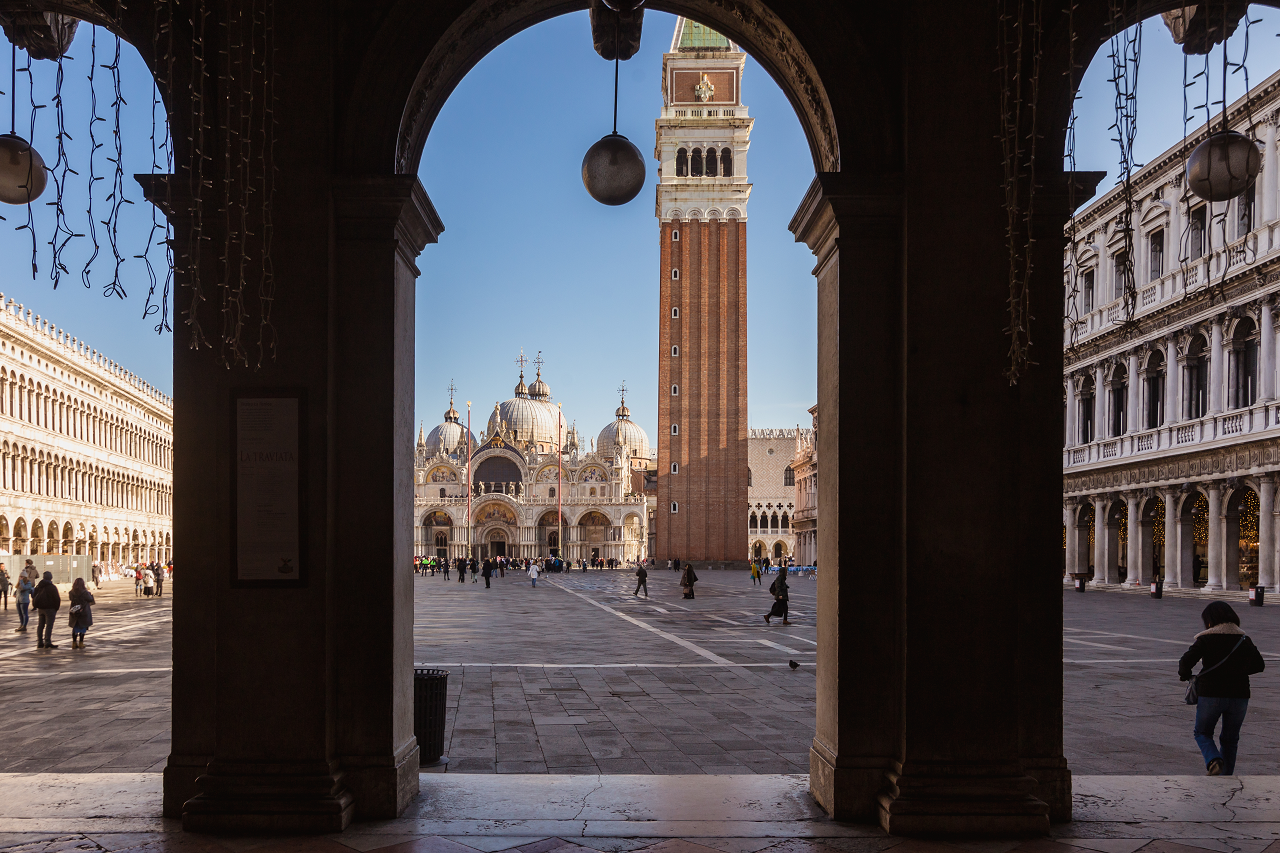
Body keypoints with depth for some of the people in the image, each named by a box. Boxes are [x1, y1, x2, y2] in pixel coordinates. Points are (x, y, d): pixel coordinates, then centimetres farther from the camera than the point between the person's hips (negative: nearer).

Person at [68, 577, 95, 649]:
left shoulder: (71, 592, -5)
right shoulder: (84, 592, -18)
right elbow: (90, 599, -7)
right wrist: (90, 594, 14)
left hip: (74, 613, 4)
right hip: (84, 612, -4)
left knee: (75, 628, 15)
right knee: (83, 628, 6)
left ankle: (74, 643, 16)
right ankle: (81, 643, 6)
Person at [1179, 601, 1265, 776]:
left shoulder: (1206, 639, -6)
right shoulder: (1243, 640, 5)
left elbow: (1186, 661, -15)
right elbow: (1258, 665, 1)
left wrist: (1185, 675, 5)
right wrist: (1237, 671, 15)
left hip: (1211, 695, -3)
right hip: (1239, 696, 3)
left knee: (1202, 733, 14)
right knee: (1230, 739, 17)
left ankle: (1214, 760, -13)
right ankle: (1226, 774, 15)